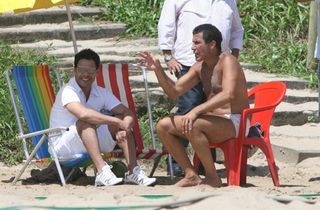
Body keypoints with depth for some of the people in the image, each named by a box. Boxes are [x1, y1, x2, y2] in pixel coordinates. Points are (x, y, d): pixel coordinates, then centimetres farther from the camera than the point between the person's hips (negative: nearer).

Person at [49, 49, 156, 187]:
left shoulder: (101, 93, 2)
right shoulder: (68, 91, -19)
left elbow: (128, 114, -4)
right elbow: (83, 113, -38)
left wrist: (123, 129, -27)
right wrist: (117, 122, -35)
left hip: (91, 142, 7)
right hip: (62, 146, -7)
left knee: (123, 119, -10)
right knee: (86, 122, -34)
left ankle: (133, 171, -21)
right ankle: (102, 172, -45)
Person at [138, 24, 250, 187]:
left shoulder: (227, 61, -13)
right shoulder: (199, 67, 12)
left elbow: (228, 95, -30)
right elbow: (174, 91, 14)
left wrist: (196, 111, -37)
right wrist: (158, 70, -2)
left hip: (235, 122, -9)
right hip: (214, 121, 9)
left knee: (193, 125, -35)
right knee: (163, 125, 1)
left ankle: (212, 178, -22)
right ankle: (191, 175, 1)